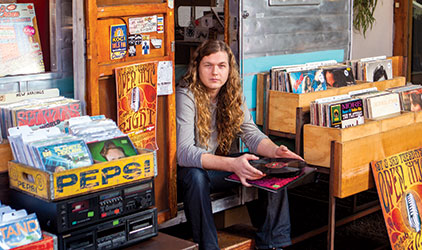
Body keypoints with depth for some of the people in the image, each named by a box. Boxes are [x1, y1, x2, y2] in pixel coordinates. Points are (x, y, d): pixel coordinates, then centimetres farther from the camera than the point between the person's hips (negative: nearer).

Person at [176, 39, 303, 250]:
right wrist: (232, 164, -43)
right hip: (191, 169, -6)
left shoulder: (233, 93, 1)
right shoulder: (185, 96, -20)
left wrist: (275, 151, -24)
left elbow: (251, 133, -1)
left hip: (224, 167, 6)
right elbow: (184, 153, -30)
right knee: (195, 176, -39)